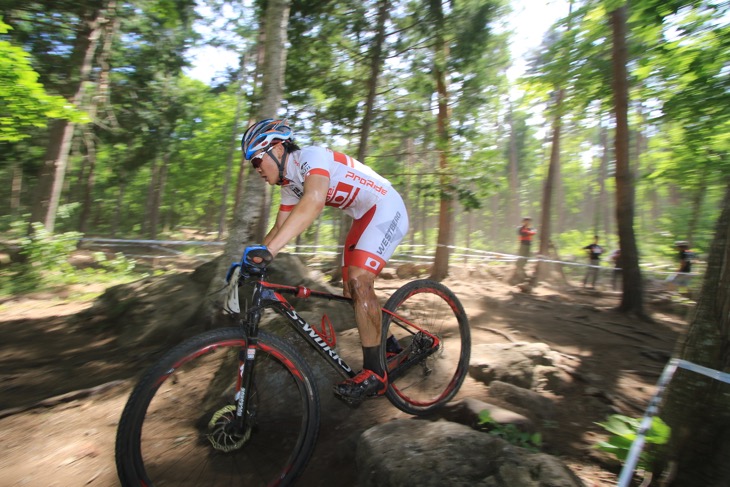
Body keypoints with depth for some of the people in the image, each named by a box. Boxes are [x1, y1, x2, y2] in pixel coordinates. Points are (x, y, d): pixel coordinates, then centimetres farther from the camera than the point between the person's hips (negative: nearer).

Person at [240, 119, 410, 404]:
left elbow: (314, 203, -41)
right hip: (364, 218, 9)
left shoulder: (311, 157, -22)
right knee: (351, 290, 6)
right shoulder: (289, 183, 7)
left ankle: (374, 374, -12)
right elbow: (280, 227, 10)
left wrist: (268, 251, -48)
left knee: (359, 281, -22)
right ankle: (389, 346, 26)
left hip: (386, 210, -9)